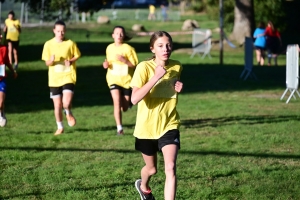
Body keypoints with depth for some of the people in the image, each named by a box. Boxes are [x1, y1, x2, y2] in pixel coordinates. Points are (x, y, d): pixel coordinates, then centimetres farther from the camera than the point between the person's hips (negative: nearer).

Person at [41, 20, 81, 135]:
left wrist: (71, 61, -13)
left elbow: (77, 56, 8)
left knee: (66, 103, -19)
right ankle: (60, 127, 24)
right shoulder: (48, 44, -1)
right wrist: (51, 60, -21)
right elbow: (47, 63, 2)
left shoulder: (70, 43, -4)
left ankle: (68, 114, 16)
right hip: (54, 79, 2)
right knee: (57, 105, 5)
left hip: (68, 77, -2)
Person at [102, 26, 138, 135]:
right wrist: (106, 64, -3)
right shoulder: (109, 48, 3)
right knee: (117, 102, -20)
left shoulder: (128, 48, -9)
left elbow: (134, 65, -9)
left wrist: (124, 60, -25)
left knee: (125, 108, 8)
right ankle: (119, 128, -17)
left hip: (126, 80, -1)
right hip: (113, 78, 1)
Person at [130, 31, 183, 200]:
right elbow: (134, 99, -29)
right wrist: (156, 77, -33)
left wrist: (178, 89, -6)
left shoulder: (177, 67, -4)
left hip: (169, 126, 2)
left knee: (170, 168, -18)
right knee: (152, 168, 18)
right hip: (147, 127, -2)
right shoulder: (144, 67, -18)